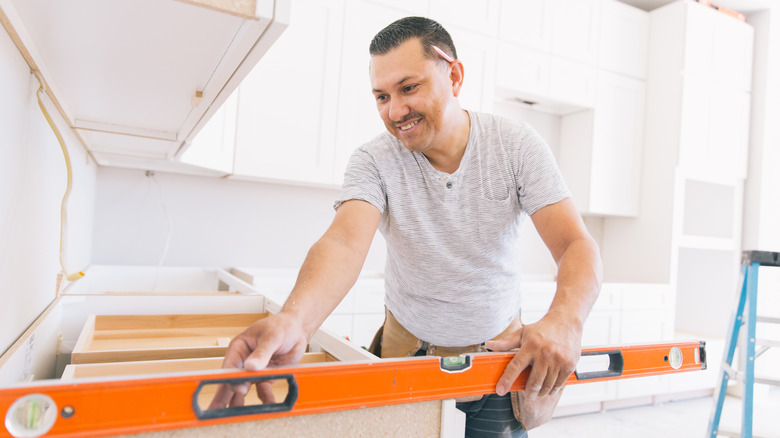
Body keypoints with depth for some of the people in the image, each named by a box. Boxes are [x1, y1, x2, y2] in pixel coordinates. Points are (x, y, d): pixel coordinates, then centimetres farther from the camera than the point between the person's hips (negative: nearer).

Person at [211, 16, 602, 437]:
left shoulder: (516, 145, -15)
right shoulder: (373, 161, -17)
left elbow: (576, 245, -21)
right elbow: (345, 242, -34)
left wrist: (565, 319, -42)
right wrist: (294, 319, -54)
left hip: (502, 353, 1)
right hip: (408, 348, 0)